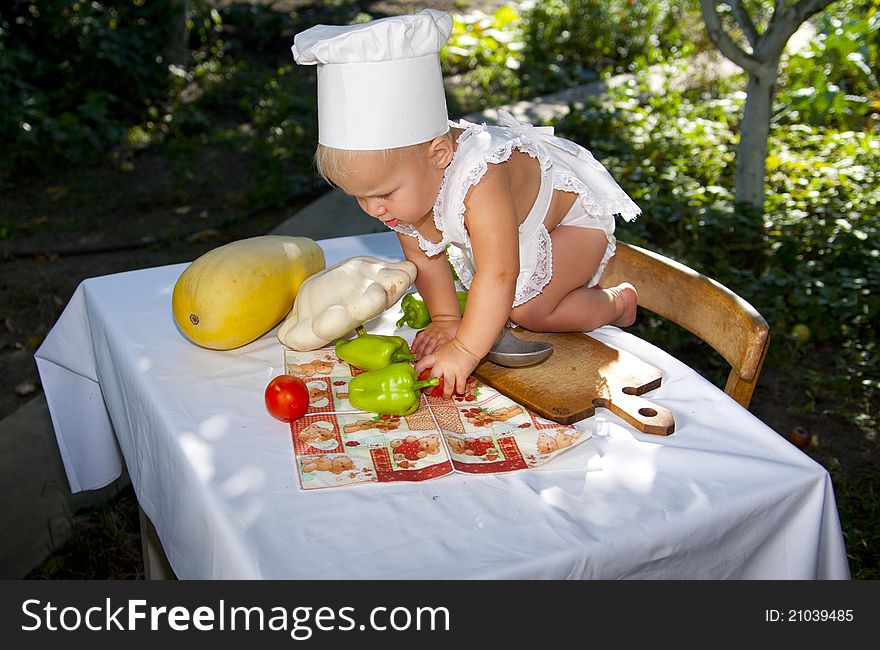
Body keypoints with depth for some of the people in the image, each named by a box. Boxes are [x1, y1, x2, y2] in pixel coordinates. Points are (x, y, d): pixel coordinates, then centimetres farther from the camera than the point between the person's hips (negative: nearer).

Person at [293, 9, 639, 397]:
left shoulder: (480, 181, -46)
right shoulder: (401, 180, -20)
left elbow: (498, 275, -47)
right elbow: (424, 258, -5)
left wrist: (464, 351, -46)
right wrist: (445, 319, -9)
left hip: (573, 211, -7)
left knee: (529, 311, -18)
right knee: (496, 309, 12)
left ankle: (616, 303, 9)